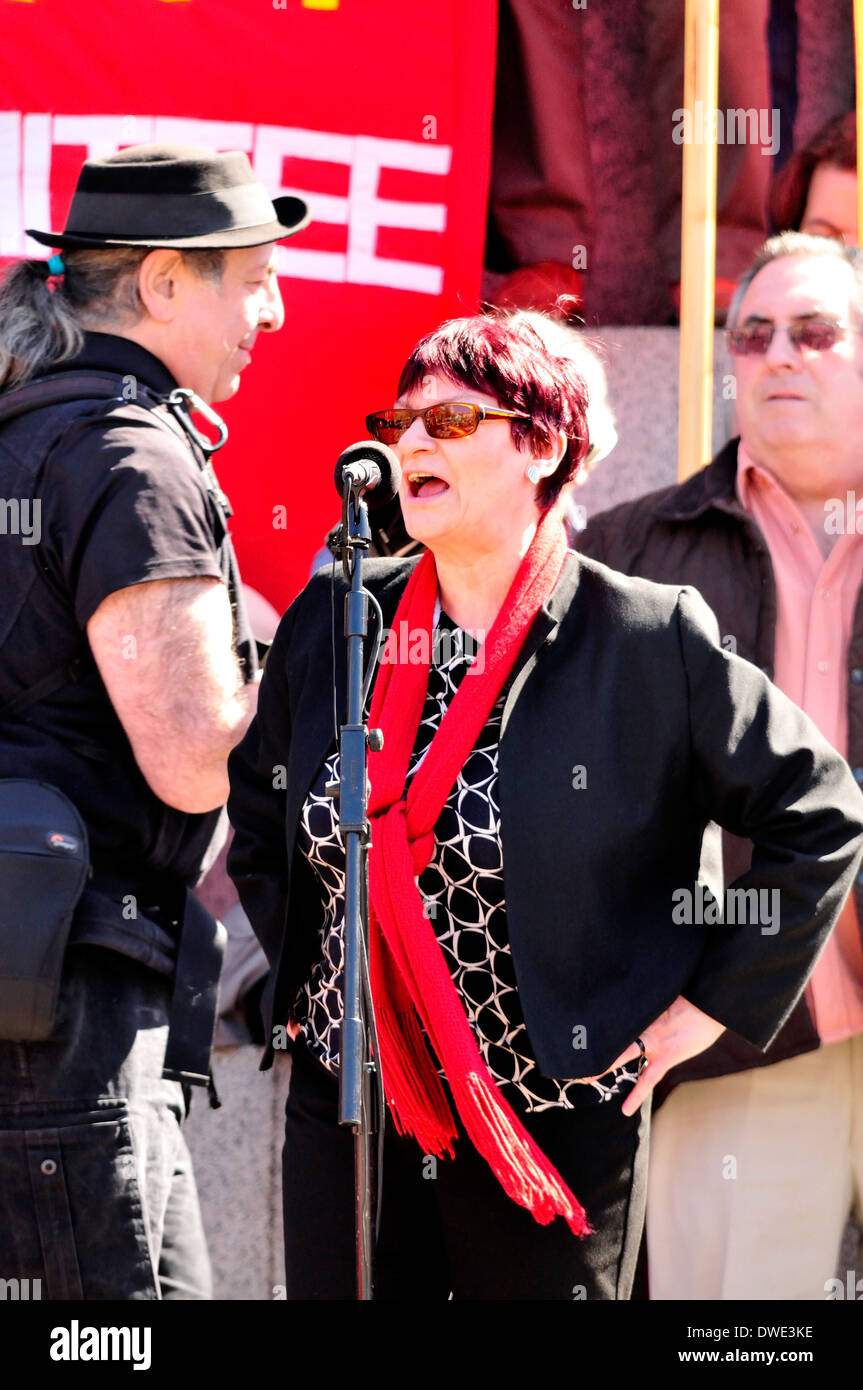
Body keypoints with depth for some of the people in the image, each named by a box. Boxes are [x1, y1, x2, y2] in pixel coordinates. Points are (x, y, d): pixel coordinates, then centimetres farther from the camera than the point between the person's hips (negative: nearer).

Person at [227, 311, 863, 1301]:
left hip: (557, 1132, -4)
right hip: (343, 1111, 4)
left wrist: (715, 1003, -4)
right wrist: (300, 976, 14)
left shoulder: (650, 640, -9)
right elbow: (257, 812, 22)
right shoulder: (334, 621, 5)